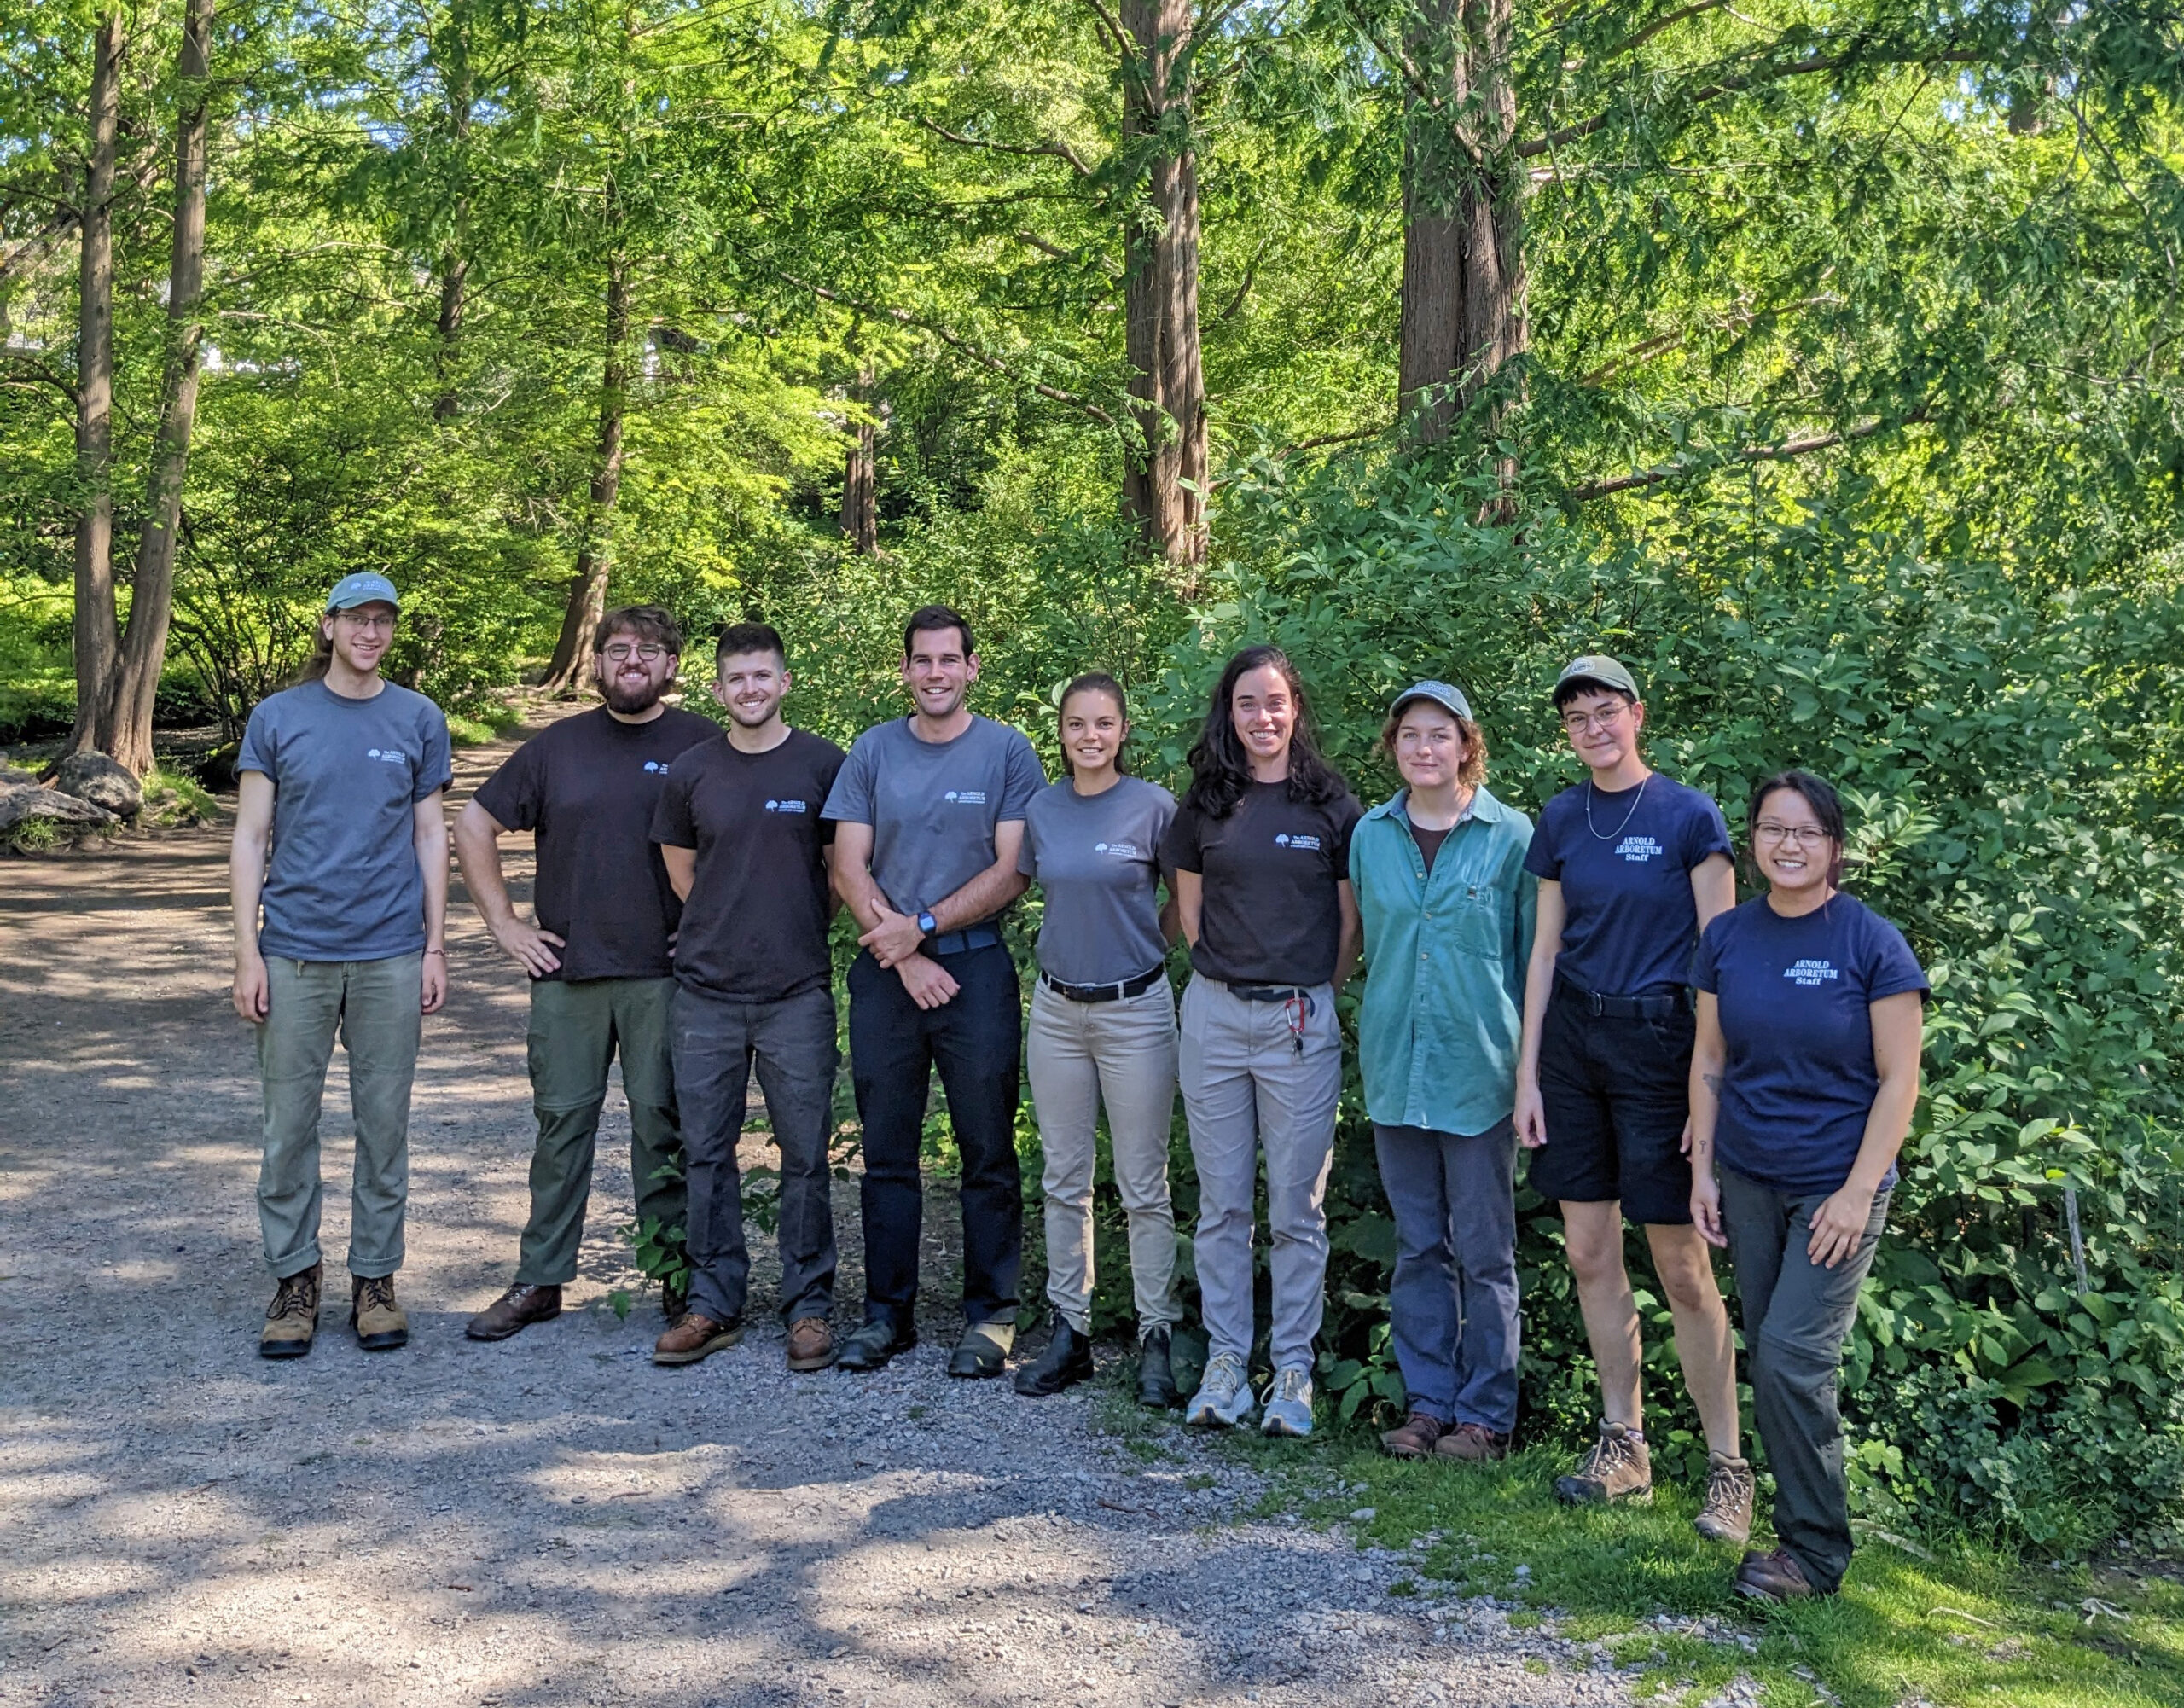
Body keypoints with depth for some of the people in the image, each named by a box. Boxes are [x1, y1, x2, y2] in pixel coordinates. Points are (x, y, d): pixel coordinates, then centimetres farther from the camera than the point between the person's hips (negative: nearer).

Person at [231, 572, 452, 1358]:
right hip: (296, 952, 0)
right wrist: (248, 951, -3)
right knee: (289, 1123, 4)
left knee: (384, 1123, 6)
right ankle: (294, 1280, 17)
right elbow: (251, 838, 3)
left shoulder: (419, 719, 6)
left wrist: (435, 947, 3)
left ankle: (375, 1278, 18)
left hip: (389, 954, 1)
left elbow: (431, 836, 8)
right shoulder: (277, 717, 3)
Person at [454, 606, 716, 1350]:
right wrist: (503, 922, 8)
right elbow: (474, 825, 15)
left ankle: (681, 1275, 14)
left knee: (664, 1124, 2)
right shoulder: (557, 745, 10)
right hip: (566, 970, 3)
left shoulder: (702, 745, 1)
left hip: (665, 974, -2)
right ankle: (539, 1279, 16)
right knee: (561, 1122, 7)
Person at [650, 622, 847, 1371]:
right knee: (707, 1151, 8)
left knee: (805, 1155, 3)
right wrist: (729, 929, 12)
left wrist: (800, 929, 6)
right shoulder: (691, 773, 6)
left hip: (797, 993, -2)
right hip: (707, 993, 2)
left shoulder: (823, 765, -1)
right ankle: (712, 1300, 20)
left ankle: (808, 1303, 15)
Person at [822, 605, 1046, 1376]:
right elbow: (848, 869, 2)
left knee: (988, 1151, 2)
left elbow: (1012, 872, -5)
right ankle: (887, 1312, 18)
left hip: (976, 969, -2)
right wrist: (903, 953, -9)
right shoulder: (872, 751, 7)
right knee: (887, 1151, 8)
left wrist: (924, 925, -12)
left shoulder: (1007, 752, 0)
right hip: (884, 972, 2)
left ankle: (990, 1313, 13)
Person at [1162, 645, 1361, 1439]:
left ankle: (1293, 1371, 12)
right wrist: (1228, 972, 11)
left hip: (1301, 1022, -2)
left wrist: (1314, 993, 7)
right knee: (1222, 1201, 7)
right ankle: (1224, 1362, 16)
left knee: (1296, 1207, 2)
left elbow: (1350, 921, 6)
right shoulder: (1206, 805, 8)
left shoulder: (1331, 805, 2)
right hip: (1214, 1015, 2)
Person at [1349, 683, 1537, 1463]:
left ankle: (1486, 1413, 15)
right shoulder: (1371, 835, 6)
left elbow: (1535, 954, 0)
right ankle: (1427, 1402, 21)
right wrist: (1372, 1040, 14)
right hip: (1395, 1067, 4)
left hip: (1479, 1068, -4)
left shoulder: (1511, 835, -5)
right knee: (1417, 1246, 11)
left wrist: (1531, 1063, -1)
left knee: (1484, 1251, 3)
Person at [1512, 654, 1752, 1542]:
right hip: (1571, 1039, 5)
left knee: (1683, 1268, -2)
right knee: (1588, 1251, 7)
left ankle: (1727, 1465, 10)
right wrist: (1527, 1073, 6)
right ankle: (1624, 1444, 20)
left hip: (1657, 1044, -5)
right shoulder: (1561, 819, 7)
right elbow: (1546, 949, 10)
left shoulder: (1690, 817, -7)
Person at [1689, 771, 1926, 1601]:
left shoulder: (1872, 942, -9)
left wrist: (1858, 1193, -13)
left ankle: (1815, 1550, 5)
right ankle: (1799, 1525, 20)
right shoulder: (1727, 937, 3)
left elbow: (1898, 1080, -9)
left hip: (1836, 1183, -4)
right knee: (1766, 1356, 7)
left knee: (1792, 1355, -10)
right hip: (1748, 1180, 4)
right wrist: (1703, 1171, 5)